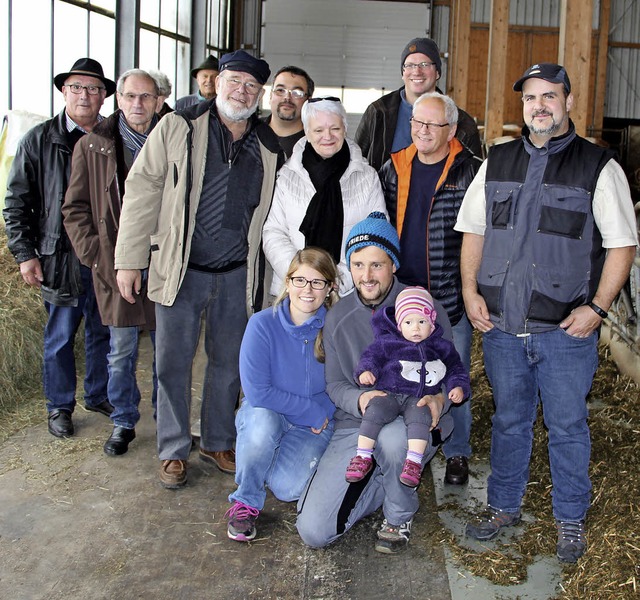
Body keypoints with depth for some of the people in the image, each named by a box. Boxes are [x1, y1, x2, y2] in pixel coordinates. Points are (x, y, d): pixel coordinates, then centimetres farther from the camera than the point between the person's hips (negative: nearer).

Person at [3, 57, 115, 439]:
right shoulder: (40, 140, 0)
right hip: (61, 257, -2)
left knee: (104, 332, 14)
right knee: (61, 336, 7)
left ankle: (99, 395, 33)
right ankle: (60, 406, 24)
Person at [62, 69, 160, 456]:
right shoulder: (93, 147, 2)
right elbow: (75, 210, 4)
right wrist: (97, 257, -5)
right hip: (116, 265, 0)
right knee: (122, 352, 8)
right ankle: (124, 423, 25)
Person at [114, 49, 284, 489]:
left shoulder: (269, 148, 6)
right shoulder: (178, 128, -3)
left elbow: (270, 216, 12)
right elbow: (143, 192, -4)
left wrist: (267, 279, 9)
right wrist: (130, 260, -8)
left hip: (238, 275, 3)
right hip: (181, 270, -2)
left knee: (229, 363, 12)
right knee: (174, 362, 4)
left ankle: (218, 443, 31)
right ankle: (174, 452, 21)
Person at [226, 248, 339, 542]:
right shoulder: (263, 324, -15)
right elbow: (257, 391, -19)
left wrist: (324, 413, -15)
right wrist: (312, 411, -16)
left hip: (315, 424, 1)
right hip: (265, 415, -1)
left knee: (287, 487, -23)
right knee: (262, 423, -37)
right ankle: (246, 502, -10)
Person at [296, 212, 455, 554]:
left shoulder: (425, 308, -3)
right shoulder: (338, 319, 5)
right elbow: (335, 384, 7)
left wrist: (438, 400, -22)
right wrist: (360, 400, -17)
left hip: (414, 424, -2)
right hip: (354, 425, 2)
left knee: (393, 437, -42)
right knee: (313, 531, -13)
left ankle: (399, 517, -6)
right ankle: (390, 482, 14)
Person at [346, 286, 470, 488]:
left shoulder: (441, 347, 12)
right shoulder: (387, 341, 7)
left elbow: (454, 368, 18)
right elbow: (372, 356, 6)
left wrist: (458, 387, 0)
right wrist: (365, 371, -15)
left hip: (420, 398, 0)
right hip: (389, 393, 0)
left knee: (420, 416, -32)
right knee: (374, 411, -27)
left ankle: (414, 461, -29)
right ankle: (363, 457, -18)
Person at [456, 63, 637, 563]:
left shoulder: (599, 167, -1)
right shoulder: (496, 163, 10)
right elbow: (473, 230, 13)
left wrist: (597, 307, -12)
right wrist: (471, 291, 2)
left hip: (566, 328, -3)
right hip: (501, 324, 3)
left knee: (567, 425, 8)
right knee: (509, 419, 16)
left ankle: (571, 519, 27)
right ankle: (504, 506, 33)